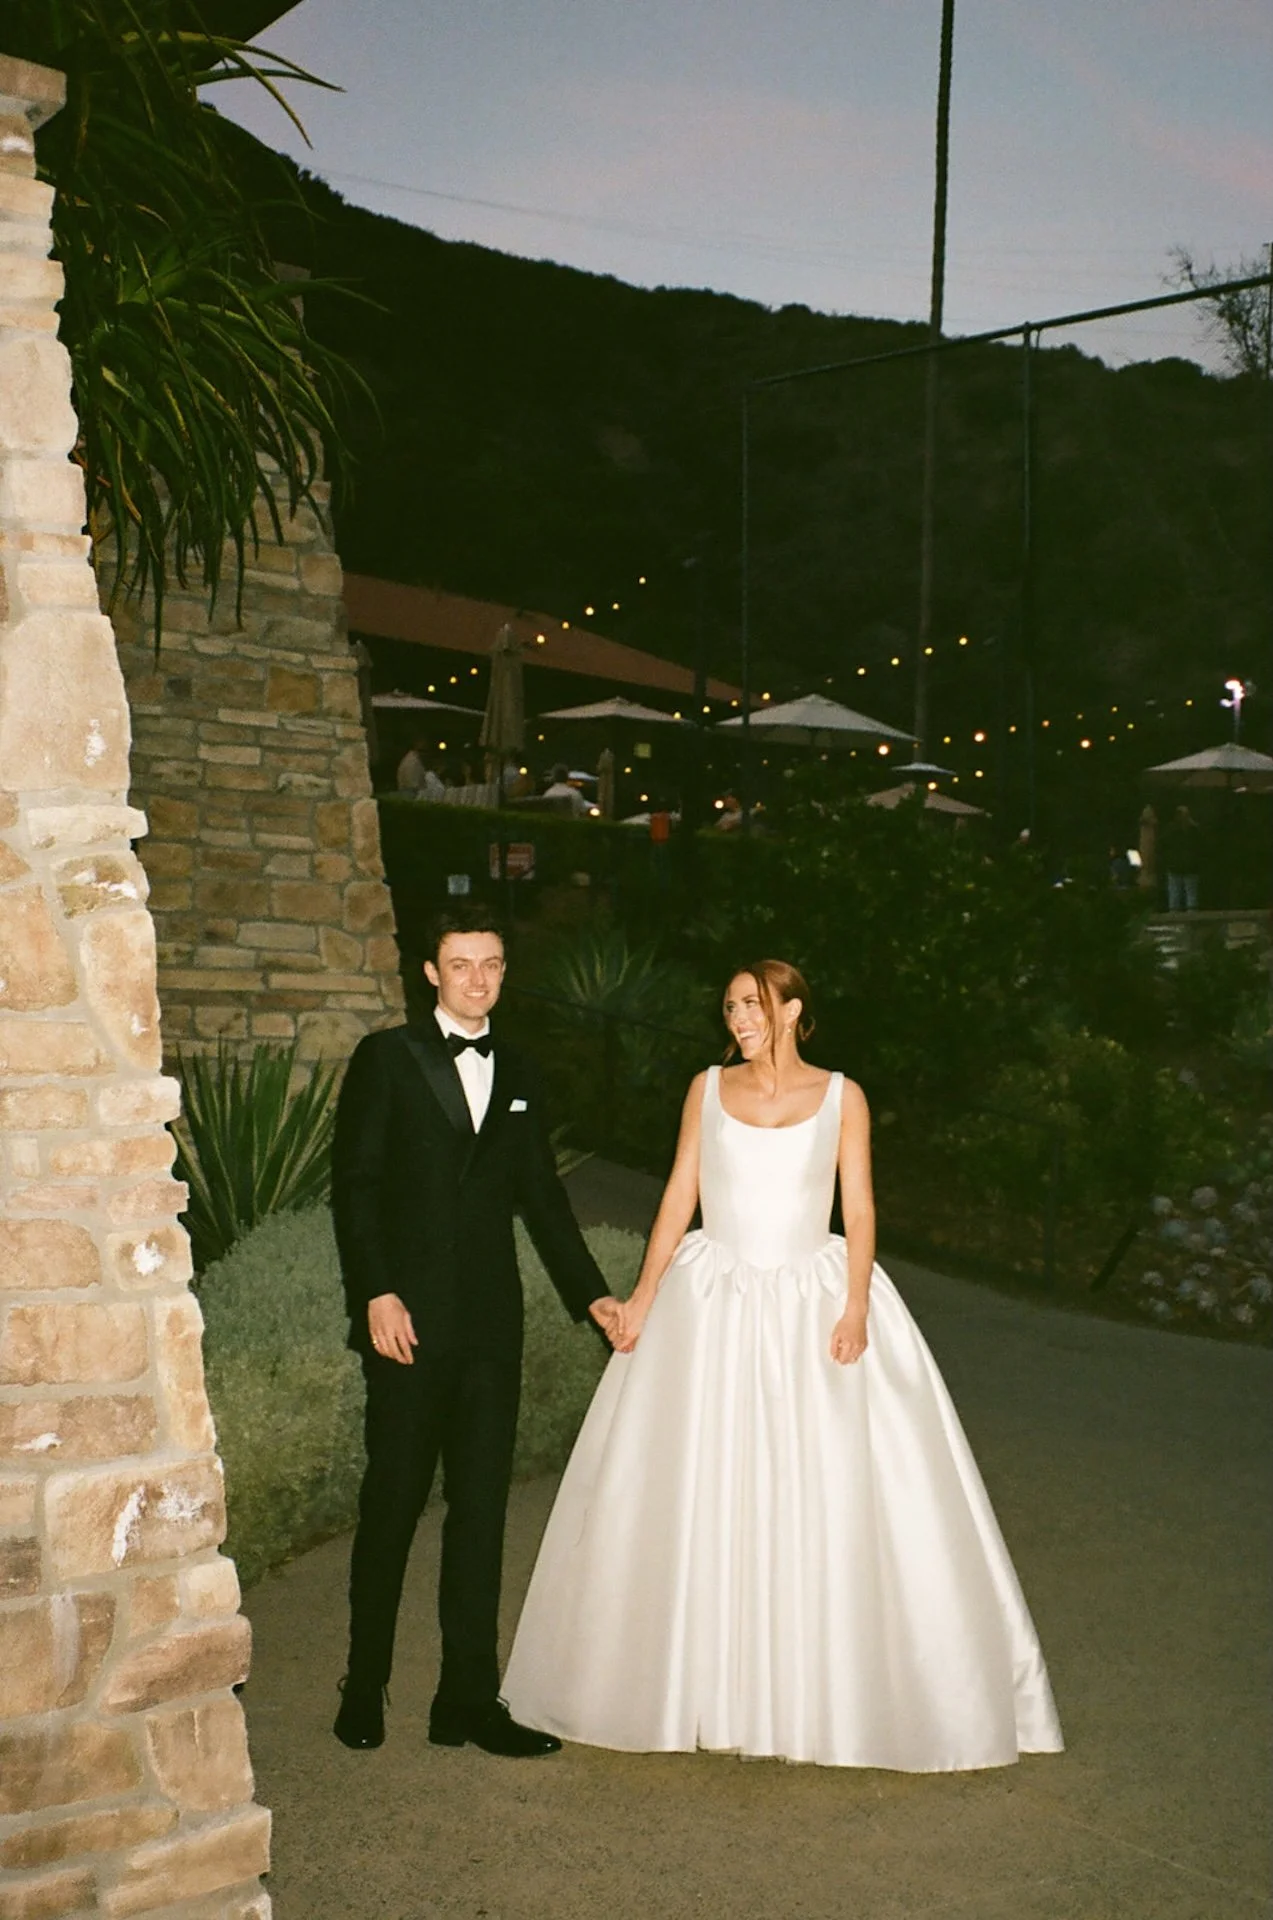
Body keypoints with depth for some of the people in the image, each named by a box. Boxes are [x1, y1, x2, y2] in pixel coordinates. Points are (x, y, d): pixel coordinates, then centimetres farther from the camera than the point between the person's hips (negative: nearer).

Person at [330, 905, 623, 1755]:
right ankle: (364, 1691, 16)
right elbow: (355, 1183, -5)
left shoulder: (518, 1076, 14)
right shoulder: (386, 1059, 1)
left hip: (491, 1320, 4)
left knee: (481, 1507, 5)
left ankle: (469, 1700, 12)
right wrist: (376, 1293, -14)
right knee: (393, 1501, 2)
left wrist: (591, 1294, 9)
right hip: (409, 1317, -4)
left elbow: (542, 1197, 17)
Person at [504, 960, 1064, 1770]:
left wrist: (855, 1308, -13)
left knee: (830, 1497, -3)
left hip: (812, 1301, -1)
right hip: (713, 1303, 2)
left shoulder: (840, 1096, 1)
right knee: (697, 1495, 3)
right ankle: (700, 1685, 16)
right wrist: (645, 1293, -1)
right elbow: (680, 1197, 7)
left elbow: (860, 1211, -1)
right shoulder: (710, 1089, 6)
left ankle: (830, 1690, 10)